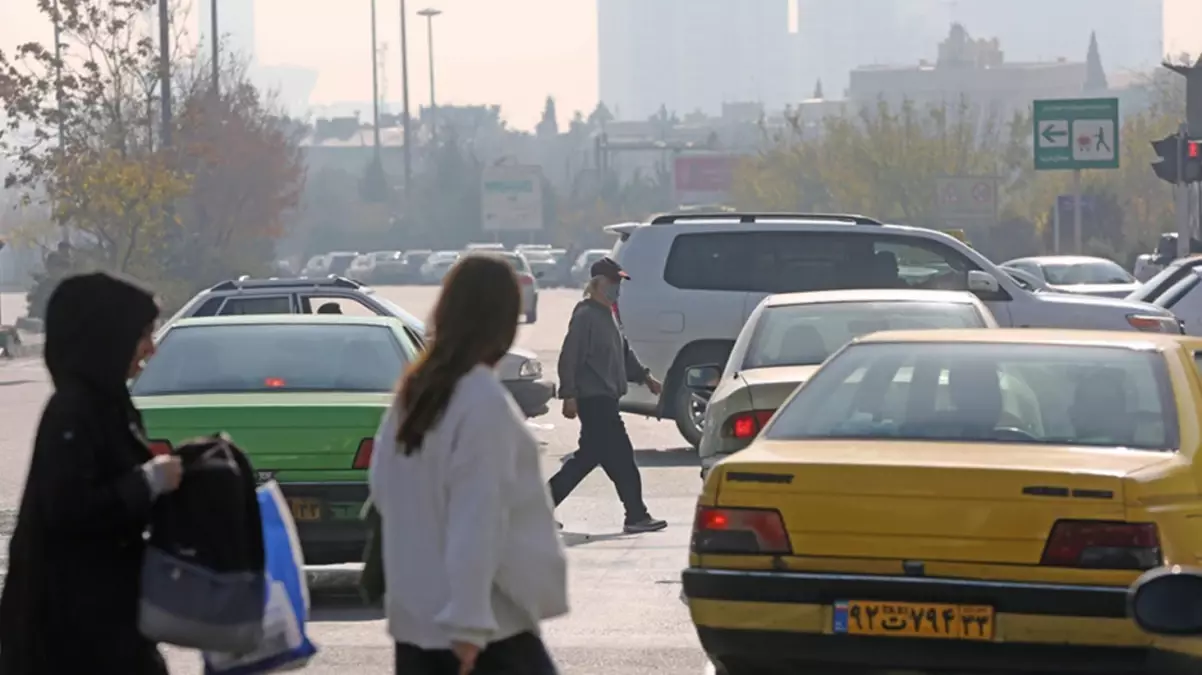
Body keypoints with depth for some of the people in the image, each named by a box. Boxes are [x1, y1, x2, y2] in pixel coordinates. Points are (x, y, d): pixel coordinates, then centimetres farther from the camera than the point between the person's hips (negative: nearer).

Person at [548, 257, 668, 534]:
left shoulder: (607, 315, 17)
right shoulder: (585, 315, -14)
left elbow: (623, 352, 27)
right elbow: (569, 357, -18)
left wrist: (644, 376, 21)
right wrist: (569, 395, -22)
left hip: (604, 399, 11)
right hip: (593, 399, -11)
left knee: (589, 456, 13)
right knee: (620, 457, -8)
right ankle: (636, 516, -4)